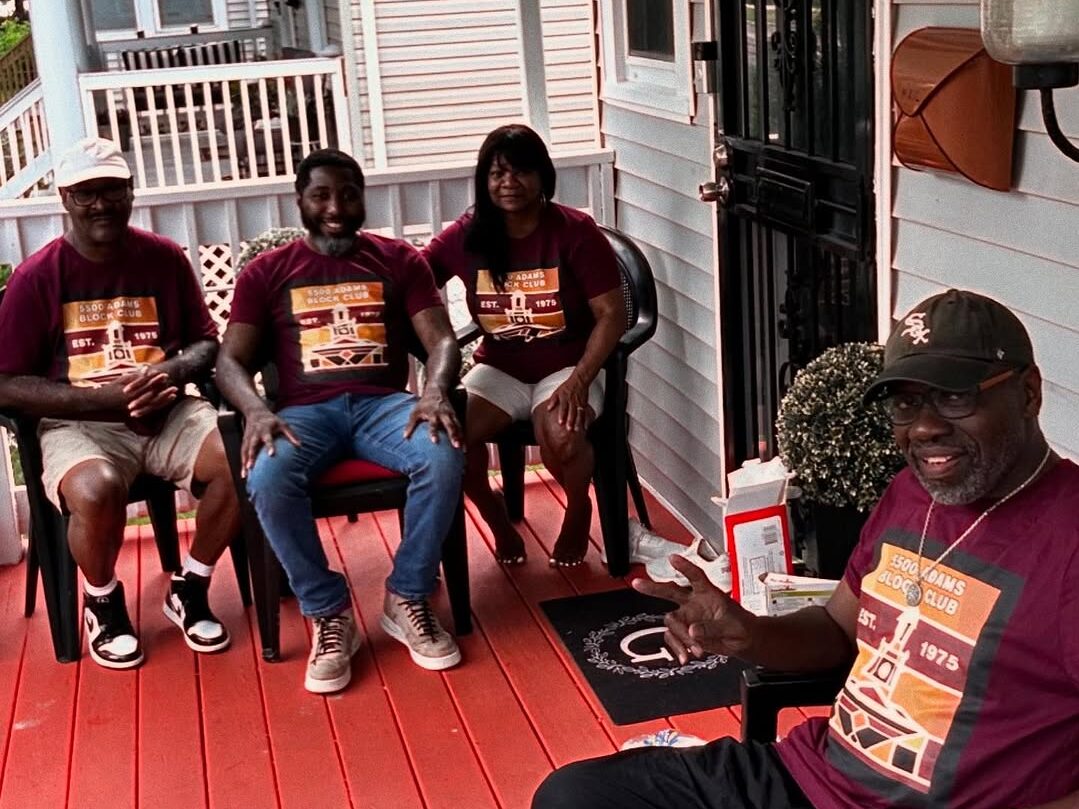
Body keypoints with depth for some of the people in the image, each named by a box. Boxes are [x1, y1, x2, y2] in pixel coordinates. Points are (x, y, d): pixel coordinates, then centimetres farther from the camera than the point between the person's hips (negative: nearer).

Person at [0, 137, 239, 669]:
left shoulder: (164, 258, 3)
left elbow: (207, 344, 9)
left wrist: (167, 373, -15)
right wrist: (103, 398, -18)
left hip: (167, 413, 3)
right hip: (79, 423, -3)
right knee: (97, 489, -36)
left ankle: (189, 590, 3)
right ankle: (103, 603, 0)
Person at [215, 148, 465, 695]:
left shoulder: (399, 260, 12)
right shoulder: (266, 272, 12)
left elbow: (442, 341, 3)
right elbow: (231, 361, 3)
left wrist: (435, 392, -22)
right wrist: (256, 410, -21)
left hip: (383, 403, 1)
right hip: (306, 410, 0)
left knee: (444, 457, -32)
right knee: (267, 478, -34)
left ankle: (406, 599, -11)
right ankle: (328, 614, -14)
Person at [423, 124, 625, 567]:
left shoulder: (575, 231, -11)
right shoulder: (467, 235, -3)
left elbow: (611, 315, -11)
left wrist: (579, 379, -22)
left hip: (566, 365, -3)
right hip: (500, 368, 3)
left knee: (560, 438, -34)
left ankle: (578, 511, 4)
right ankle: (499, 522, 6)